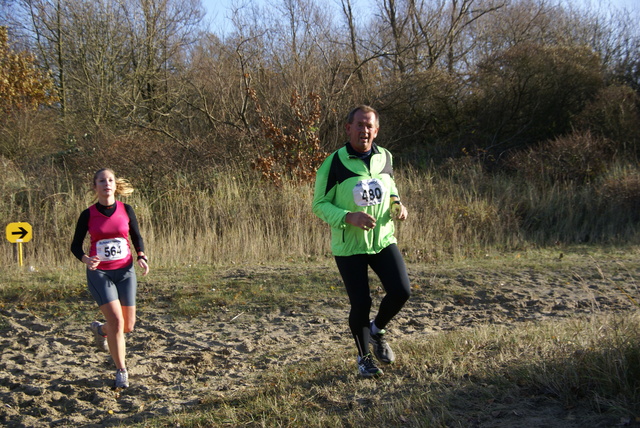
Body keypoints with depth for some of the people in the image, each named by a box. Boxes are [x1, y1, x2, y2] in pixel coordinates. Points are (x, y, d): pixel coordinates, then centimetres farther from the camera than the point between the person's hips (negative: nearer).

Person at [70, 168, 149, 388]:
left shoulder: (126, 210, -2)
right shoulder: (88, 215, -5)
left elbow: (137, 238, 9)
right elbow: (75, 245, 0)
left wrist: (141, 257, -10)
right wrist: (86, 259, -21)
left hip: (125, 271, 2)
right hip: (99, 273, -2)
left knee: (128, 326, 5)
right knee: (116, 321, -14)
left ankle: (100, 329, 40)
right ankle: (121, 371, 4)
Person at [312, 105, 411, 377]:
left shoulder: (385, 157, 3)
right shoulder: (334, 164, -12)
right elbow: (319, 204, -9)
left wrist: (397, 205, -2)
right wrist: (348, 217, -25)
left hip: (383, 240, 4)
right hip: (349, 246, -4)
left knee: (401, 291, -8)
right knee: (361, 303, -1)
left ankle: (377, 330, 24)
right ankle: (363, 357, 25)